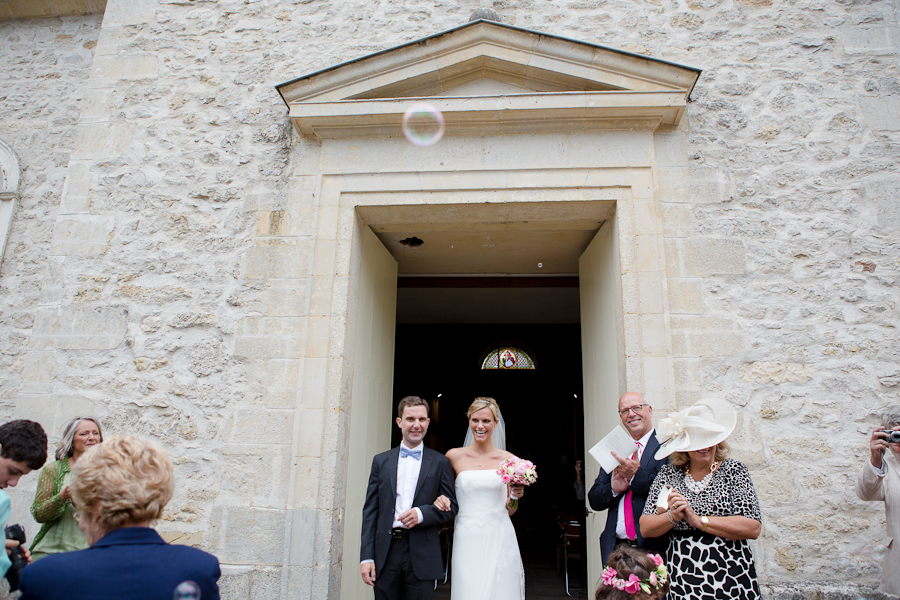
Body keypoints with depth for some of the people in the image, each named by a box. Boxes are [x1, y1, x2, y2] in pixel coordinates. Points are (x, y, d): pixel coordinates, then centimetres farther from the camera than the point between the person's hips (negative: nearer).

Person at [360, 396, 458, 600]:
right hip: (385, 553, 1)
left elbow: (451, 506, 4)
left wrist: (422, 513, -14)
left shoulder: (440, 462, 5)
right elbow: (370, 510, 5)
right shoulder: (381, 461, 8)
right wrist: (366, 557, -2)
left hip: (422, 554, -1)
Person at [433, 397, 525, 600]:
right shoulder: (454, 456, 2)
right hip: (467, 540, 0)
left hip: (499, 541, 1)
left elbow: (509, 511, 11)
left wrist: (514, 497, -9)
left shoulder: (508, 460, 4)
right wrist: (439, 500, -6)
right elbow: (444, 490, 15)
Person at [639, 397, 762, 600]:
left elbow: (753, 528, -13)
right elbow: (645, 528, -2)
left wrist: (698, 520, -17)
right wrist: (673, 517, -19)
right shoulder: (668, 474, 1)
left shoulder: (734, 471, -3)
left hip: (731, 582, -1)